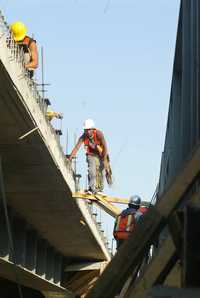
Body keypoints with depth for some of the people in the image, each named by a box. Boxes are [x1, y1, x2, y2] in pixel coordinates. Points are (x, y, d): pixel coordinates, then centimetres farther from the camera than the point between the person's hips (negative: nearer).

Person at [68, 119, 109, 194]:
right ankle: (91, 189, -15)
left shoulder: (99, 134, -29)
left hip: (101, 155, -1)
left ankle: (99, 190, 14)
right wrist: (69, 158, -30)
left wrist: (104, 159, -29)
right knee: (92, 171, -17)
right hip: (91, 155, 1)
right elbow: (76, 148, -22)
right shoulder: (83, 137, -22)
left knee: (100, 172, -1)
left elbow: (105, 147, -28)